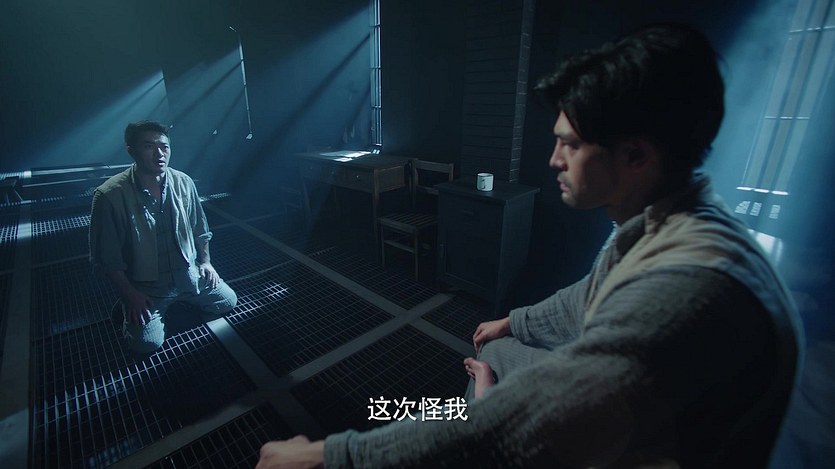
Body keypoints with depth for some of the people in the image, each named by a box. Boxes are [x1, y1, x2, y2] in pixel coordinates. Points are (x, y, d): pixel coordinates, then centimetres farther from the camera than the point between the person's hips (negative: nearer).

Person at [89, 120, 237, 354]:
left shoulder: (184, 183, -6)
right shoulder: (109, 195, -18)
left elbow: (200, 229, 8)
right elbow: (106, 257, -11)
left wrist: (205, 261, 6)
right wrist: (129, 294, -11)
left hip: (188, 272, 4)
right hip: (144, 286, -4)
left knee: (227, 301, 2)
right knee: (148, 343, -14)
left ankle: (180, 300, 24)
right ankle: (129, 309, 18)